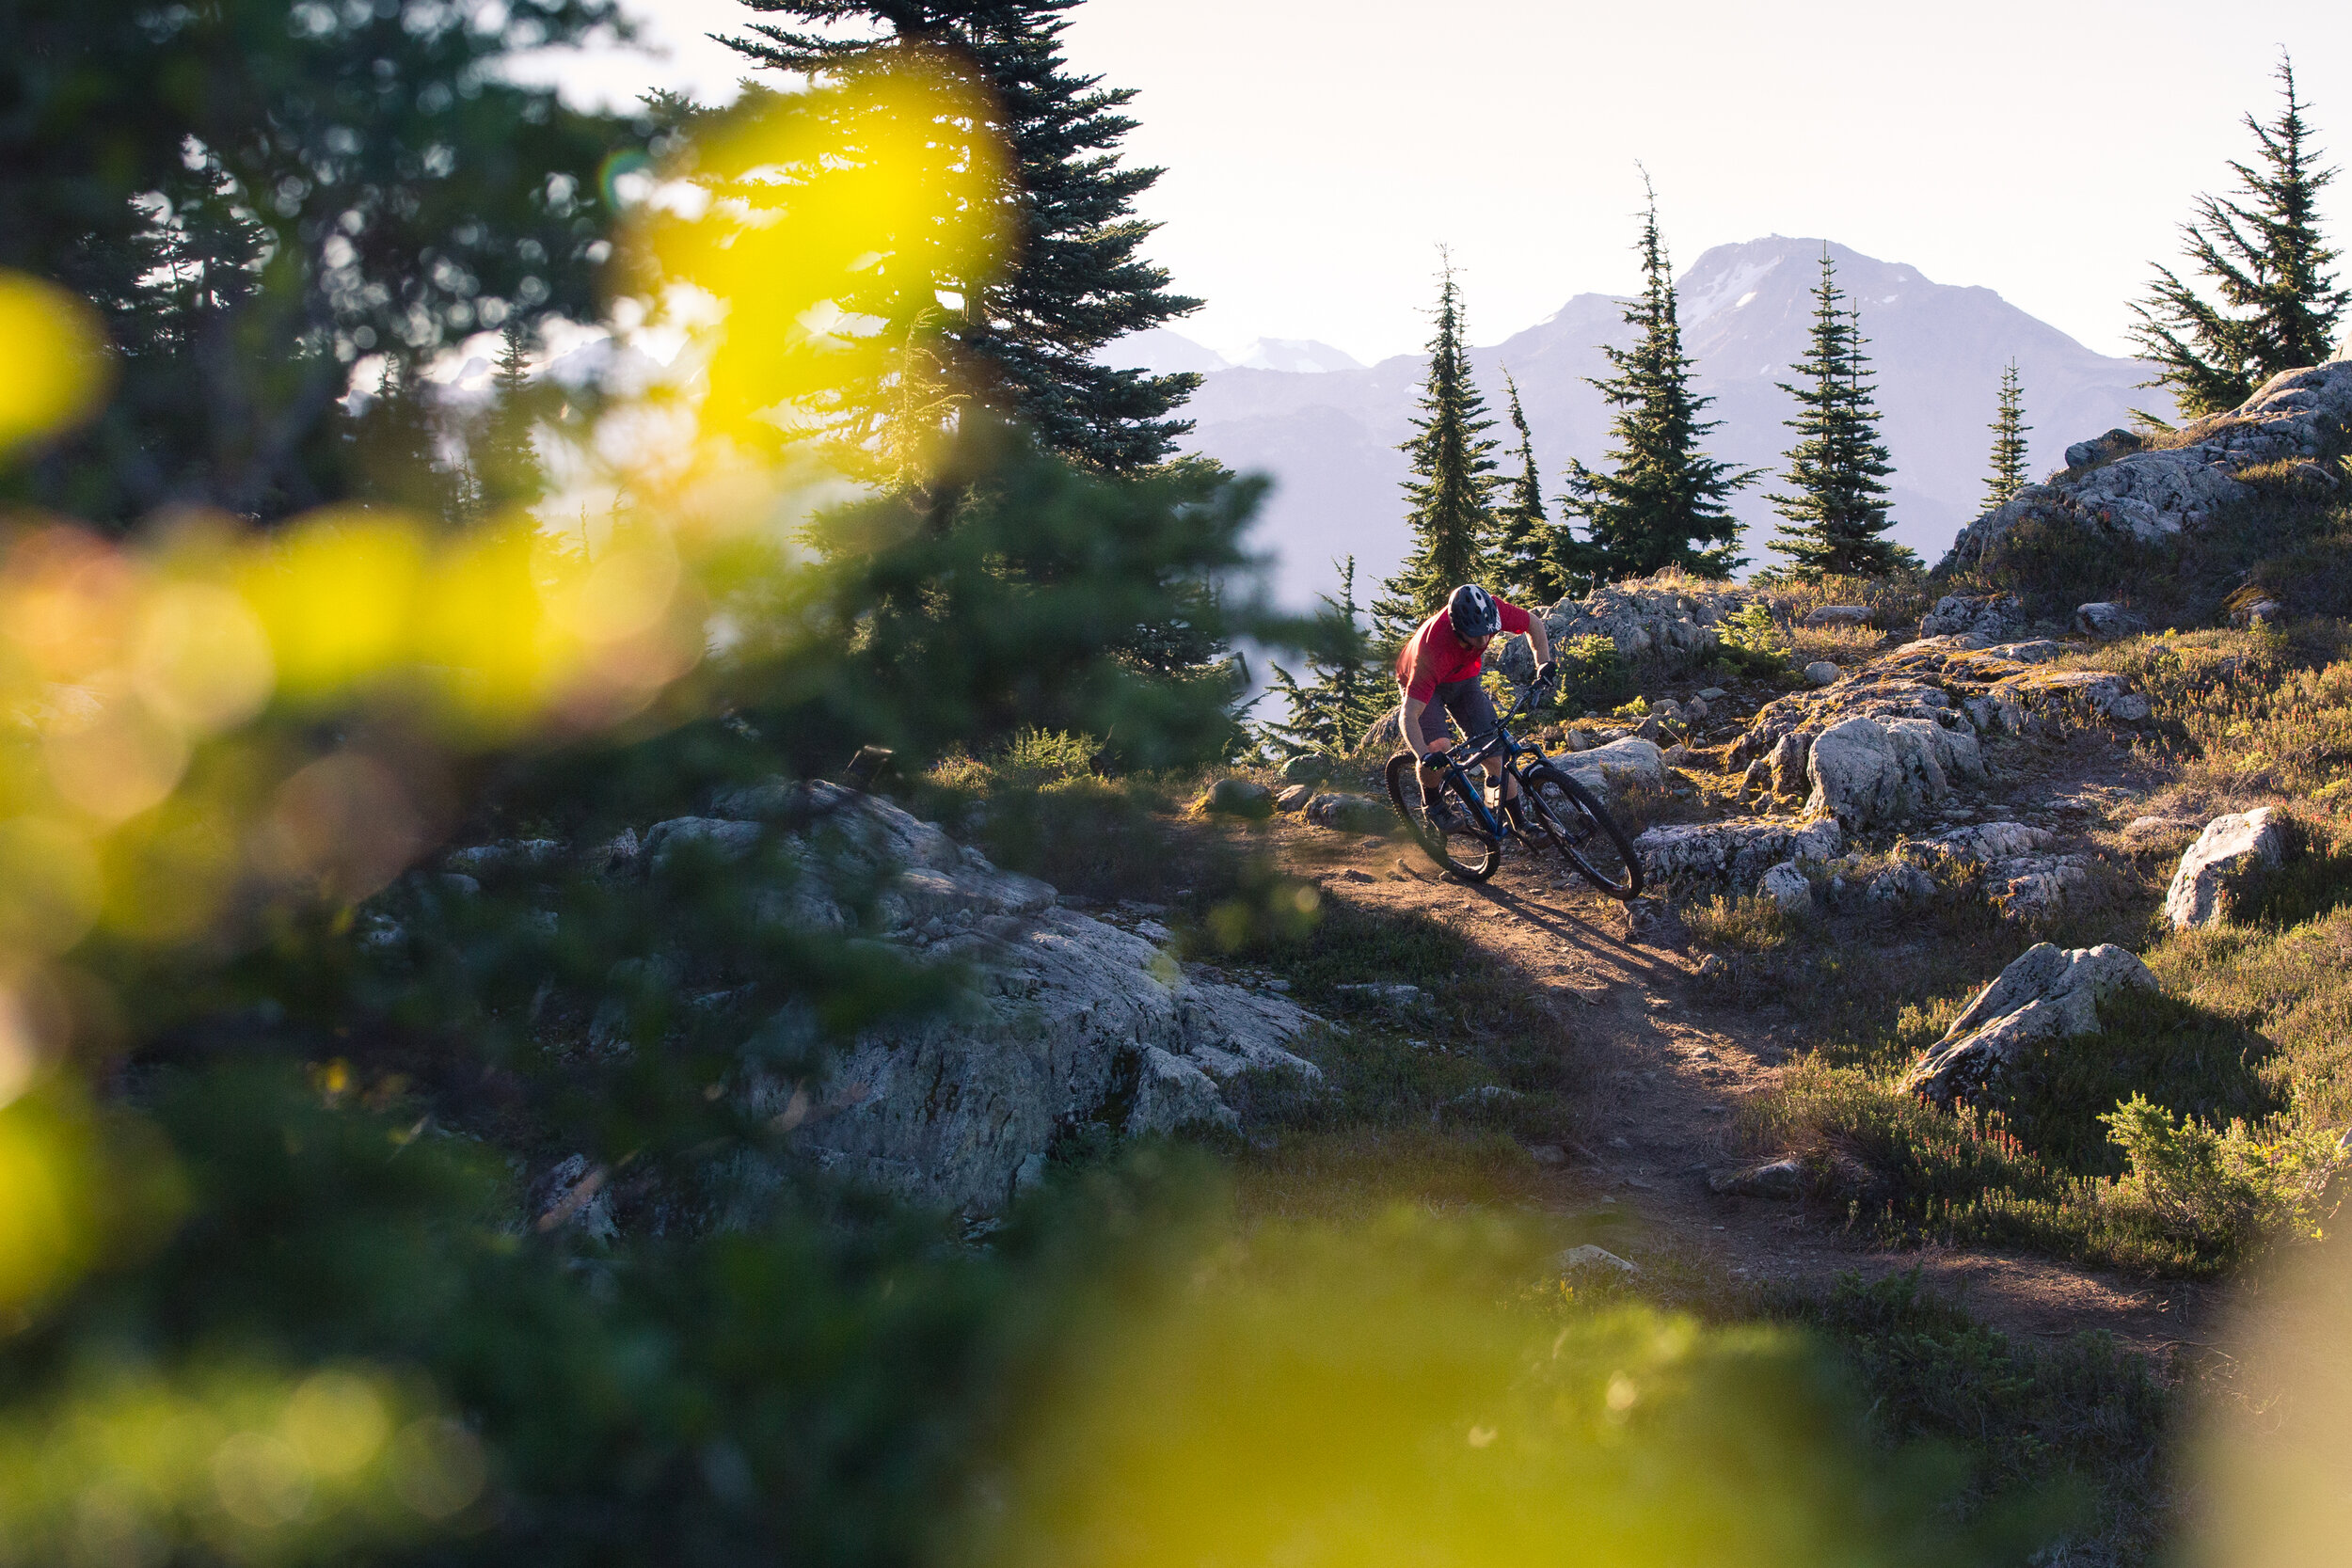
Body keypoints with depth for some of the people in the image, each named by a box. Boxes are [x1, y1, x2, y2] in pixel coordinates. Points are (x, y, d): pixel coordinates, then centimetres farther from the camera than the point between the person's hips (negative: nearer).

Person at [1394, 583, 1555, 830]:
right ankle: (1432, 804, -2)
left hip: (1464, 679, 4)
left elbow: (1533, 624, -8)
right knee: (1439, 747, -29)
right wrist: (1424, 756, -59)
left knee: (1495, 755, -7)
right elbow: (1408, 716, -43)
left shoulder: (1489, 612, -32)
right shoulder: (1432, 650, -43)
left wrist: (1543, 663, -23)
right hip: (1424, 682, -4)